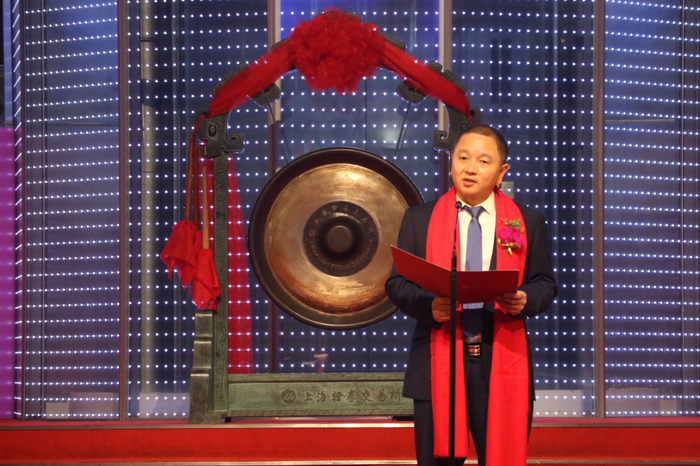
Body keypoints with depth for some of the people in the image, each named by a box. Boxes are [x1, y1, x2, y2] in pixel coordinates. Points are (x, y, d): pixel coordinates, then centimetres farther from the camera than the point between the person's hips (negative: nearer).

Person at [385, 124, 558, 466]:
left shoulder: (527, 222, 9)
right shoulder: (419, 219, 8)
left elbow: (545, 284, 9)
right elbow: (397, 284, 6)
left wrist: (524, 301, -14)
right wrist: (429, 305, -14)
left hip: (503, 365, 0)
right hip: (438, 363, 0)